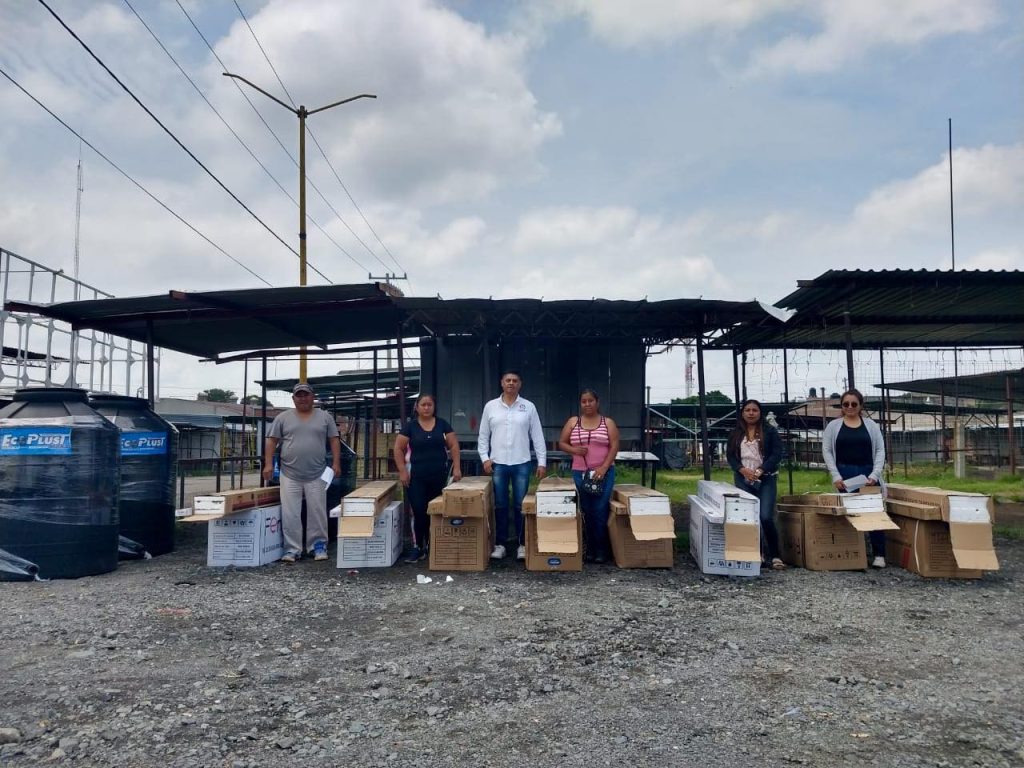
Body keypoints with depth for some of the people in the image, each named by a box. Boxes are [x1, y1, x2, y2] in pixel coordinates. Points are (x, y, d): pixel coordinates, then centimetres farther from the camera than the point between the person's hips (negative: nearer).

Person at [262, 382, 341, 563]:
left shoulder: (324, 417, 6)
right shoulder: (283, 417, 6)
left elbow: (334, 440, 5)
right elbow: (272, 441, 5)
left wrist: (336, 463, -4)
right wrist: (269, 464, -4)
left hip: (316, 475, 0)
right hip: (290, 475, 0)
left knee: (317, 512, 4)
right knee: (290, 514, 1)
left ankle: (318, 545, 16)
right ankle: (292, 549, 9)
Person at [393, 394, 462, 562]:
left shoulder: (442, 424, 5)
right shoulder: (410, 426, 0)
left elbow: (454, 445, 5)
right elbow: (398, 449, 0)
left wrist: (456, 467, -4)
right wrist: (402, 471, -7)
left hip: (439, 476, 2)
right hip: (417, 477, -2)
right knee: (419, 512, -6)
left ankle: (431, 545, 17)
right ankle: (418, 547, 3)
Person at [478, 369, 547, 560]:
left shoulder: (529, 407, 2)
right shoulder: (490, 406, 4)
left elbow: (537, 436, 3)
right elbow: (483, 436, 8)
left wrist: (542, 462, -2)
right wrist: (485, 458, -3)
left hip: (521, 464, -1)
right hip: (497, 464, 1)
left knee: (521, 506, 4)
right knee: (500, 506, 6)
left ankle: (523, 544, 13)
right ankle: (500, 544, 15)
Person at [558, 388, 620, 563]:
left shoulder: (608, 422, 3)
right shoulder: (573, 422, 8)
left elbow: (614, 446, -3)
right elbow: (562, 443, 8)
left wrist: (604, 467, -13)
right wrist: (574, 450, -12)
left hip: (604, 472, -2)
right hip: (580, 473, 2)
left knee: (600, 511, -7)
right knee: (587, 511, 6)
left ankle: (601, 551, 2)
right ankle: (590, 549, 15)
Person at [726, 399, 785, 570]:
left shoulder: (770, 431, 2)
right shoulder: (736, 434, 10)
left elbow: (777, 454, -5)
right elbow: (730, 455, 7)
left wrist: (760, 471, -15)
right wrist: (743, 470, -11)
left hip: (766, 479, -3)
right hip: (743, 479, 3)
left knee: (766, 517, -14)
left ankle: (774, 555, -1)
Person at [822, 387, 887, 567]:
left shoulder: (871, 425, 7)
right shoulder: (833, 426, 5)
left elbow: (880, 450, 4)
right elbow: (827, 451, 1)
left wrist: (875, 474, -9)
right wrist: (836, 476, -9)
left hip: (868, 474, 1)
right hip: (844, 476, -1)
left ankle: (879, 555, 4)